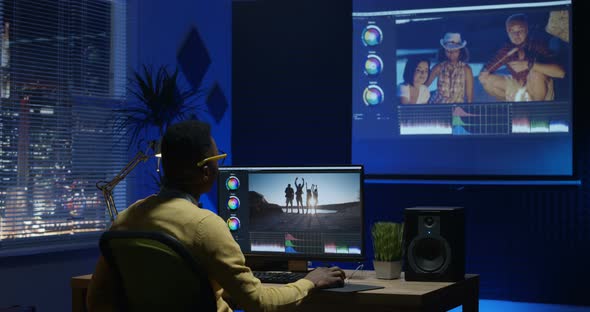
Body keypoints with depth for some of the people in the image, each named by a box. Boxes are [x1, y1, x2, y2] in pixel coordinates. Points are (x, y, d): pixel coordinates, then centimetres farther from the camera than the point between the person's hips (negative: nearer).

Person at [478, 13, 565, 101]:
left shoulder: (538, 46, -22)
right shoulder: (506, 50, -10)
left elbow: (561, 72, -36)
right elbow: (482, 76, -7)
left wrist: (528, 65, -40)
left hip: (541, 92, -4)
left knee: (536, 72, -35)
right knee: (486, 80, -10)